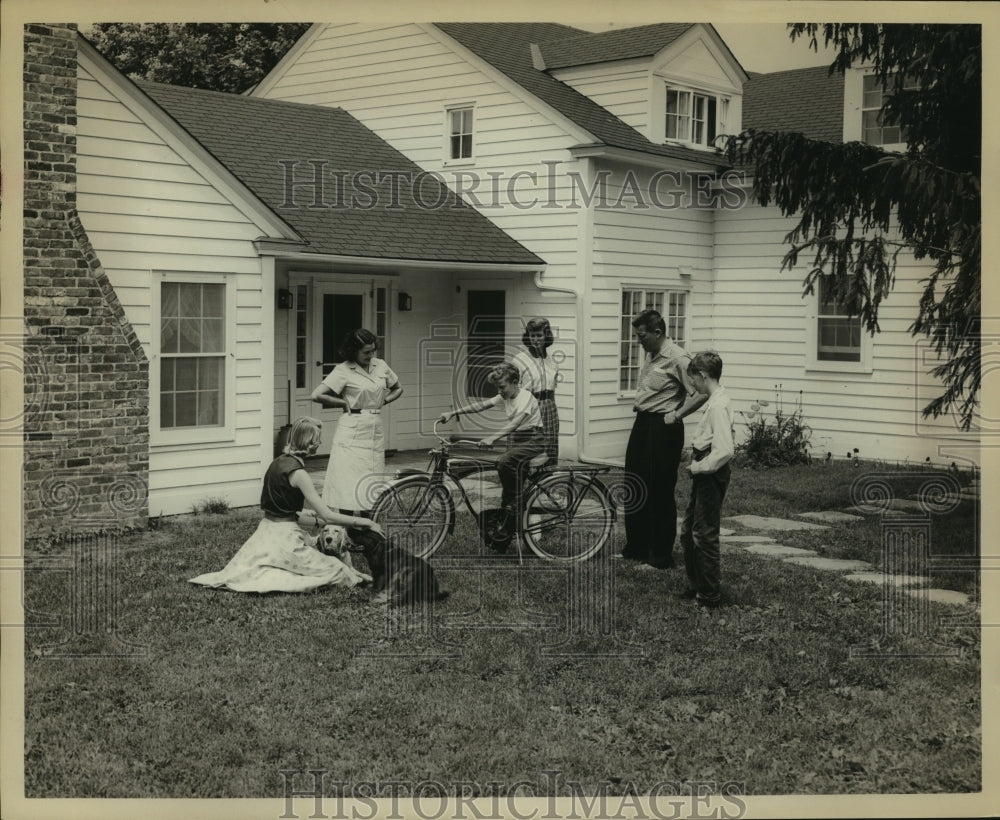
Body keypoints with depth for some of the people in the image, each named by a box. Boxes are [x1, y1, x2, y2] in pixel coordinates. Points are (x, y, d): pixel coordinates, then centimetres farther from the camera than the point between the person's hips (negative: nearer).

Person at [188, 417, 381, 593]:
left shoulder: (279, 461, 6)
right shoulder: (297, 473, -20)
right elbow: (327, 516, -21)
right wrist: (366, 523, -15)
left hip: (266, 531, 9)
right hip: (284, 538, -9)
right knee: (337, 571, -3)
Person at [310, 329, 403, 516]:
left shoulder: (381, 366, 9)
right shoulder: (343, 370, -7)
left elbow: (398, 389, 24)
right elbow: (317, 395, -14)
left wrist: (382, 401, 7)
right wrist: (345, 403, -6)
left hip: (375, 430, 5)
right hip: (352, 431, -5)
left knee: (371, 484, 7)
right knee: (347, 484, -7)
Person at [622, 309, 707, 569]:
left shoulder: (677, 359, -17)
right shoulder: (650, 355, 11)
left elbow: (701, 392, -22)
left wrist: (676, 415, -16)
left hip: (663, 429, -9)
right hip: (641, 424, 9)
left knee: (661, 494, -1)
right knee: (634, 489, 14)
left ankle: (661, 556, 9)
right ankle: (635, 548, 27)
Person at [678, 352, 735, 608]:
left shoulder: (718, 406, -21)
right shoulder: (715, 401, 10)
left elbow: (725, 450, -28)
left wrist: (699, 467, -19)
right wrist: (697, 459, 10)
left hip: (711, 475, -10)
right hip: (704, 474, 10)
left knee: (705, 536, -1)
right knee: (688, 531, 18)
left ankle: (708, 595, 9)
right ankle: (695, 585, 30)